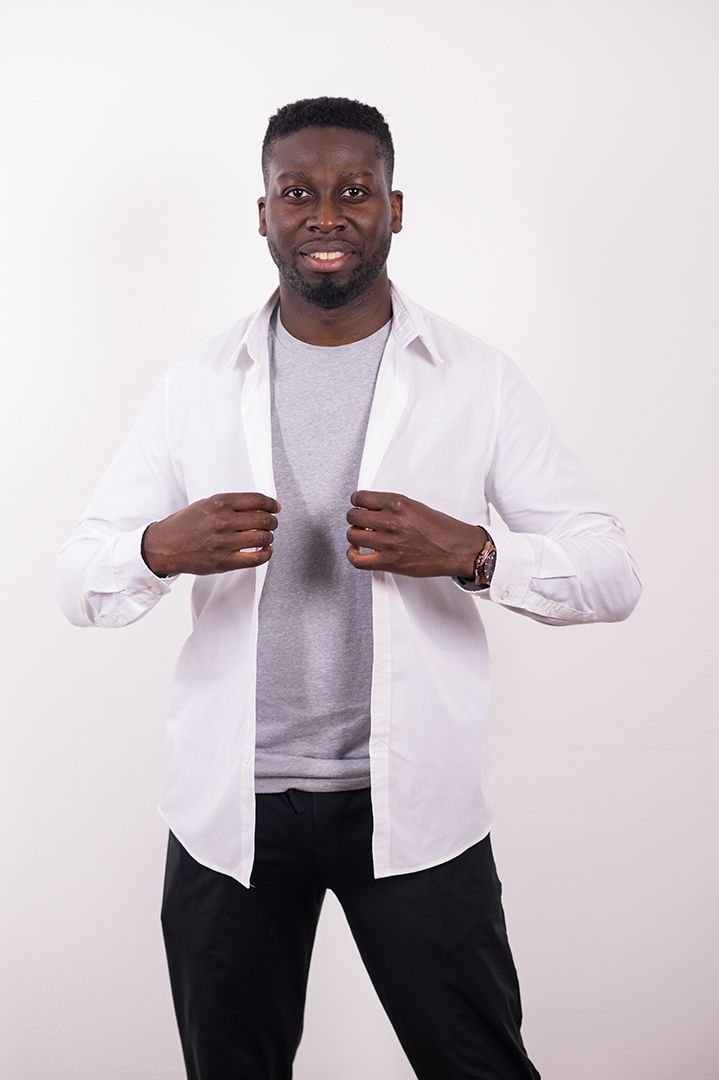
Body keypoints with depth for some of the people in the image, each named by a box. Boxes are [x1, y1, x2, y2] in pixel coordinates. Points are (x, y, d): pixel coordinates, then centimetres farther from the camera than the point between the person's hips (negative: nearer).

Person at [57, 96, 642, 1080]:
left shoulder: (479, 379, -1)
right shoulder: (197, 386, 3)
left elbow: (613, 575, -4)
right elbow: (78, 583, 1)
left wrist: (471, 553, -23)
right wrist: (165, 550, -21)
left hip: (416, 803, -1)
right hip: (230, 807, 2)